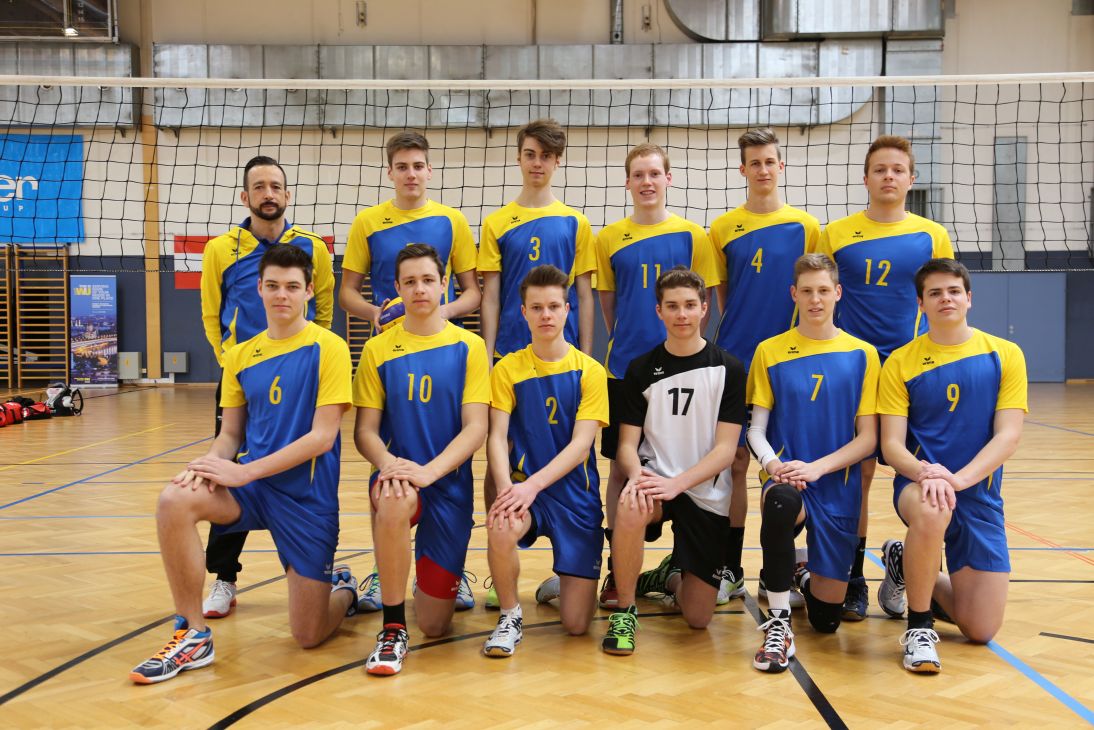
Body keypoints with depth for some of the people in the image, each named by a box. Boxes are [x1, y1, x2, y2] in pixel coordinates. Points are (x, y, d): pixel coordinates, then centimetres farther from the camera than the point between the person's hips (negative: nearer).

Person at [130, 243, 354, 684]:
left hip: (307, 494, -4)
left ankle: (342, 590, 34)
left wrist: (244, 472, -20)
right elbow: (231, 435, 12)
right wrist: (212, 461, -13)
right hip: (252, 486, 4)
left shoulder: (329, 348, -8)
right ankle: (193, 635, -13)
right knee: (175, 500, -28)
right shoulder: (240, 355, 8)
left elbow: (322, 436, -14)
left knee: (309, 636, -3)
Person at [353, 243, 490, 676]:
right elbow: (365, 430, 0)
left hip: (449, 482, 0)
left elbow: (475, 429, -7)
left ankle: (445, 579, 40)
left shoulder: (468, 347, 0)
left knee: (435, 626, 1)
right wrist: (387, 463, -23)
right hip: (397, 474, 0)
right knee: (394, 503, -40)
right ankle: (392, 630, -20)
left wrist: (429, 470, -24)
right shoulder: (378, 350, 3)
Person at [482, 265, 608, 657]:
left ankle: (560, 583, 34)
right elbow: (497, 438, -7)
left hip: (575, 492, 0)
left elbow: (581, 444, -11)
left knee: (577, 623, -4)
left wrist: (533, 484, -25)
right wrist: (506, 487, -27)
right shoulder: (507, 369, 0)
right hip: (523, 486, 0)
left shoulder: (589, 371, -2)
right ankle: (510, 617, -9)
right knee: (500, 529, -38)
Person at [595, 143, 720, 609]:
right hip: (624, 369, 1)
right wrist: (629, 343, 7)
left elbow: (702, 305, 3)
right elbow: (607, 305, 12)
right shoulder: (609, 238, 4)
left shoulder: (693, 236, 1)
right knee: (620, 468, 5)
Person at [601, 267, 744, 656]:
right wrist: (636, 475, -25)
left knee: (697, 617, -2)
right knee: (630, 507, -38)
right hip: (654, 479, 0)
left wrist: (677, 483, -23)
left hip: (707, 494, 0)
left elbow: (726, 448, -8)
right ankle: (625, 610, -15)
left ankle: (670, 575, 35)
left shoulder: (728, 369, -3)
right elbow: (627, 442, -1)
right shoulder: (641, 369, 2)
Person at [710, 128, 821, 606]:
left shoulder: (806, 226, 4)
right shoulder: (723, 227, 5)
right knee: (735, 462, 4)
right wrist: (738, 332, 3)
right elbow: (719, 295, 11)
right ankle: (730, 570, 14)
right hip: (734, 361, 0)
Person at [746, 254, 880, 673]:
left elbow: (867, 439, -1)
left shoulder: (862, 355, 2)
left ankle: (806, 577, 40)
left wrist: (815, 468, -16)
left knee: (827, 618, 3)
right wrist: (774, 465, -19)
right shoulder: (770, 352, 2)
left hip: (839, 486, 1)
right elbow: (756, 429, 2)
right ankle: (778, 624, -24)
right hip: (785, 478, -1)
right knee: (781, 501, -41)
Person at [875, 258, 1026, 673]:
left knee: (981, 631, 0)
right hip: (918, 484, -2)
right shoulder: (901, 363, -2)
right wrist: (926, 473, -28)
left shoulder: (1005, 355, 0)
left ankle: (907, 566, 30)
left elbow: (1008, 436, -8)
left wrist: (957, 479, -23)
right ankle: (919, 627, -16)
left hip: (979, 494, 2)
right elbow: (891, 445, -6)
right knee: (931, 513, -41)